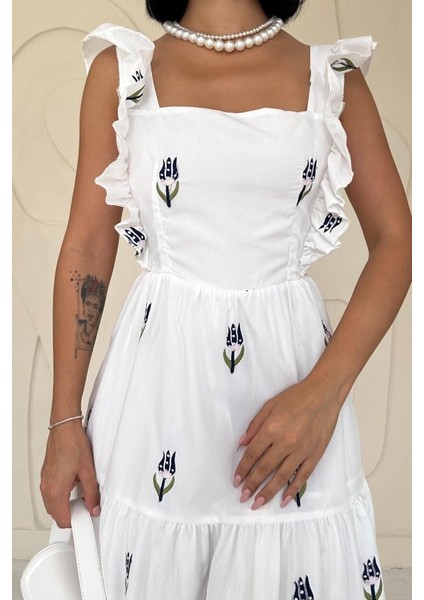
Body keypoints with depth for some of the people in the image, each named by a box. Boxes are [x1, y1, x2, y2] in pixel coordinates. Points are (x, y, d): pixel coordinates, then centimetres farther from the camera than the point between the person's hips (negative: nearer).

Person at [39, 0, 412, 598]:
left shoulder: (332, 75, 4)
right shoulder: (122, 69, 3)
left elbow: (397, 241, 0)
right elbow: (87, 247, 1)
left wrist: (324, 391, -13)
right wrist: (65, 419, -2)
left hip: (291, 364, 1)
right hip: (160, 371, 0)